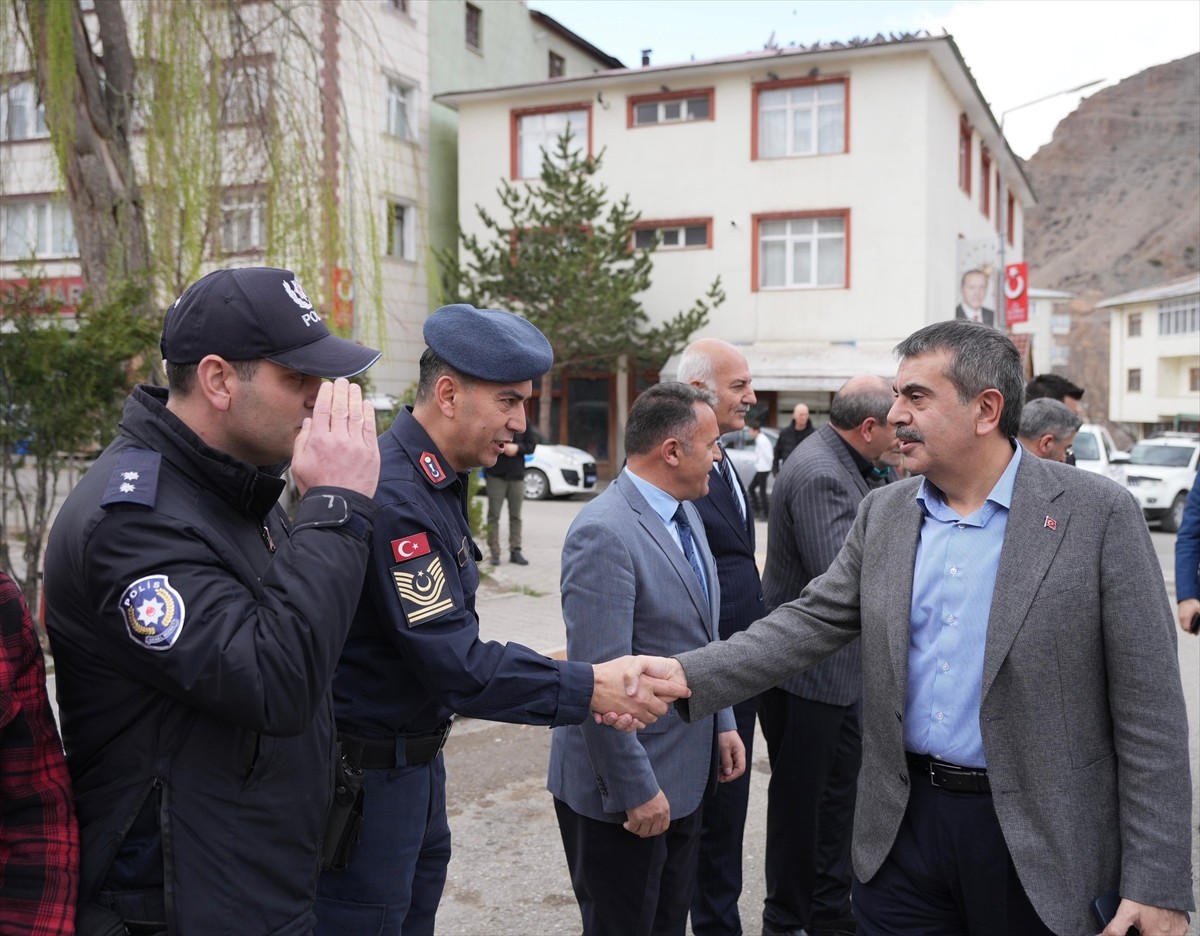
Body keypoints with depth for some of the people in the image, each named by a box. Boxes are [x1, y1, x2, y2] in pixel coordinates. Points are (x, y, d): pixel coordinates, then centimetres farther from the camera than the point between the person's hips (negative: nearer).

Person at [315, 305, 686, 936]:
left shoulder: (436, 482, 7)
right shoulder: (393, 495, -25)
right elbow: (457, 666, -27)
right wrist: (587, 688, -22)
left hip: (415, 759, 10)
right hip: (368, 773, -9)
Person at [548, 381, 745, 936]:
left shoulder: (684, 514, 6)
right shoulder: (604, 532, -23)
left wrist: (722, 723, 13)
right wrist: (637, 790, -21)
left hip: (685, 774, 9)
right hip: (623, 789, -8)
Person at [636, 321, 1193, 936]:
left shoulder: (1098, 513, -10)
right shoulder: (884, 512, 5)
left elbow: (1147, 710, -10)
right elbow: (813, 621, 1)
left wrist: (1158, 883, -11)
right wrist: (687, 674, -14)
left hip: (1032, 835, -3)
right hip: (904, 822, 4)